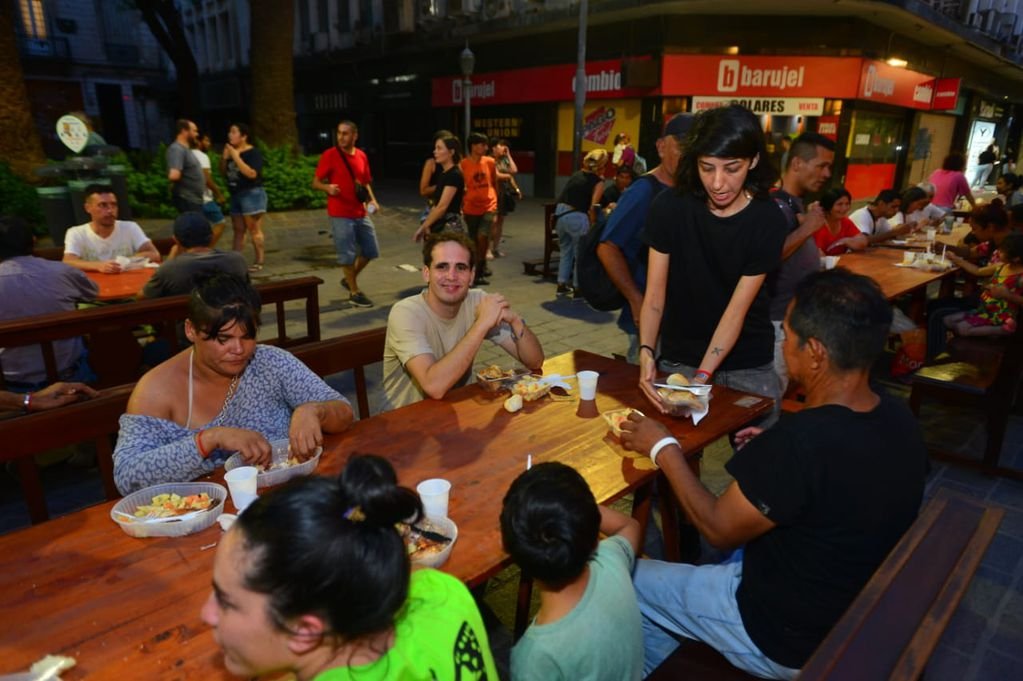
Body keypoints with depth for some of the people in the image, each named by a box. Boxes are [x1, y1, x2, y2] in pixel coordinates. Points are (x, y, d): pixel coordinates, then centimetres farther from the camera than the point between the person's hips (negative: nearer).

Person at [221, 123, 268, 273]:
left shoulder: (253, 152, -9)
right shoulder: (231, 151, 14)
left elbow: (252, 173, -23)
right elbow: (223, 172, 18)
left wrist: (236, 157, -20)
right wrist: (224, 158, 0)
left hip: (252, 194, -8)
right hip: (236, 195, 8)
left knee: (254, 230, -9)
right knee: (238, 230, 9)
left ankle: (260, 262, -6)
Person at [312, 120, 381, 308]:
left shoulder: (362, 156, 7)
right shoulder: (329, 155, -8)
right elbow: (316, 183, -6)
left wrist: (371, 200, 1)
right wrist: (328, 188, -27)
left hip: (361, 213, 6)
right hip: (340, 215, -6)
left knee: (370, 251, 12)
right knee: (347, 254, -1)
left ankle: (349, 279, 32)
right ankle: (354, 293, 14)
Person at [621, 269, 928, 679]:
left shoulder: (802, 441, -36)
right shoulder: (898, 419, -10)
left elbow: (718, 529, -20)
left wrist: (664, 448, -9)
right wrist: (775, 454, 6)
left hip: (790, 639, -8)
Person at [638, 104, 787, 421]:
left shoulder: (769, 220, -14)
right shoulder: (669, 207, -12)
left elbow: (737, 310, -18)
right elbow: (655, 295, -14)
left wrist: (702, 376, -28)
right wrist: (646, 352, -29)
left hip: (748, 366, 0)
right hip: (678, 359, 1)